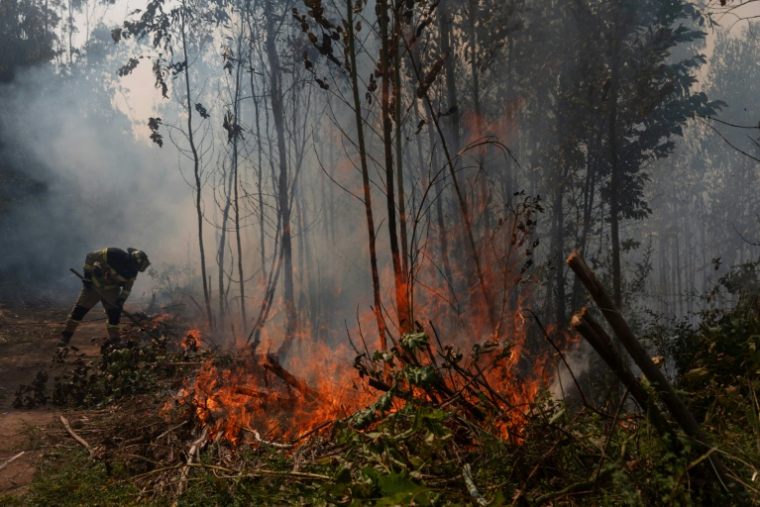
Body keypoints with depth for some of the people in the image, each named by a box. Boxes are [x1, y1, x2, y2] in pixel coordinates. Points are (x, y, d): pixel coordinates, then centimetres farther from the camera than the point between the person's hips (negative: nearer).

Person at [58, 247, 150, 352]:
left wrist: (121, 300, -12)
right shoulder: (114, 255, -31)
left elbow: (128, 287, 2)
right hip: (94, 284, -4)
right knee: (79, 310, -3)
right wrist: (87, 275, -18)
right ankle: (64, 340, 5)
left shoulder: (132, 271, -15)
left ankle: (114, 341, 5)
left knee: (114, 314, -7)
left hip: (111, 289, 4)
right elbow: (91, 256, -19)